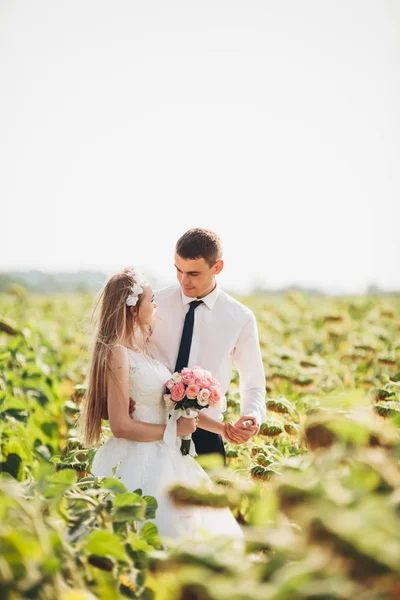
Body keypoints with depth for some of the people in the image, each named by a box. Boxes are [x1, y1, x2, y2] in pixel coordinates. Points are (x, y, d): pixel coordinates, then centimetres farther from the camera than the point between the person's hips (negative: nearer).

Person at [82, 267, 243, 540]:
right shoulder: (118, 354, -15)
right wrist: (172, 430, -11)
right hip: (138, 463, -9)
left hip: (163, 457, 9)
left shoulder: (143, 350, 12)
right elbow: (121, 426, -19)